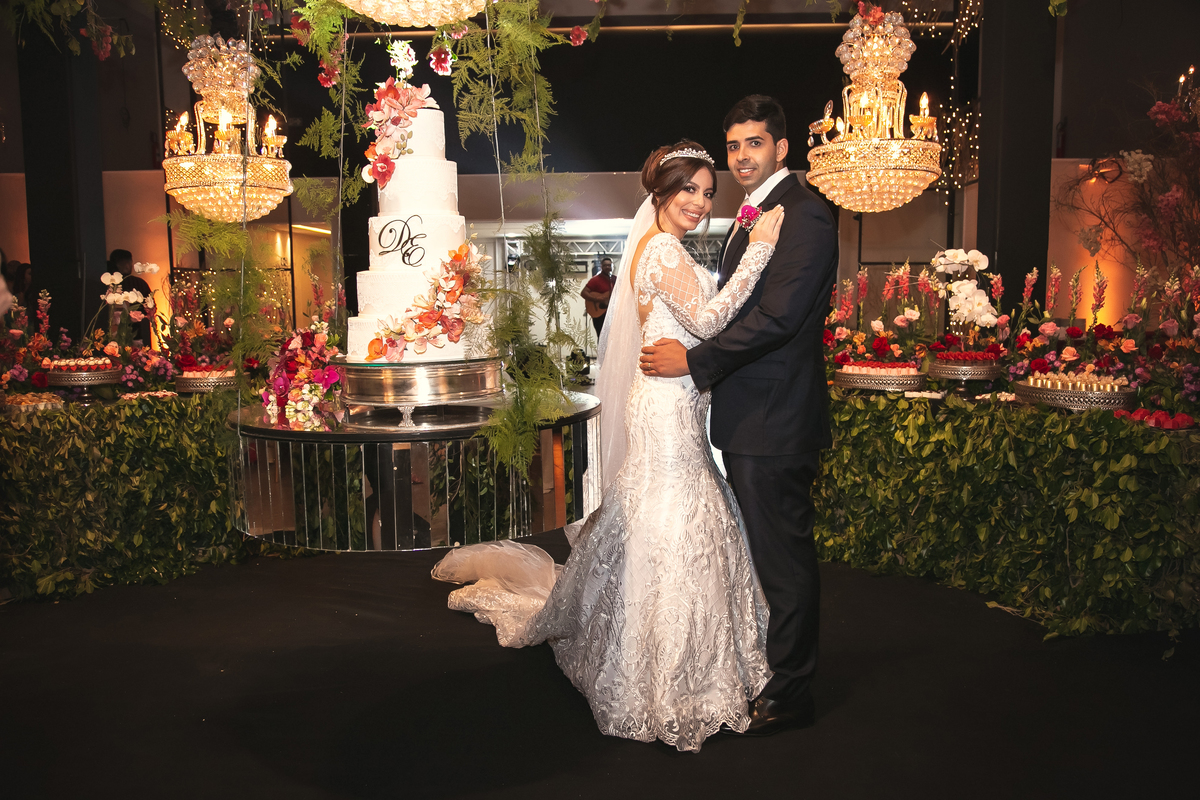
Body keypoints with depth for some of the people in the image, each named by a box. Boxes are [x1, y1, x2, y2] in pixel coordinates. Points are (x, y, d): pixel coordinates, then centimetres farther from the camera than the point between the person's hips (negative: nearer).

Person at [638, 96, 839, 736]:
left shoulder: (805, 215, -13)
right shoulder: (755, 214, 18)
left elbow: (776, 316, -21)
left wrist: (694, 360, -17)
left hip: (775, 419, -10)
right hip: (748, 417, 10)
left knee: (784, 557, 1)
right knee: (765, 551, 19)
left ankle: (790, 693, 16)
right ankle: (770, 665, 35)